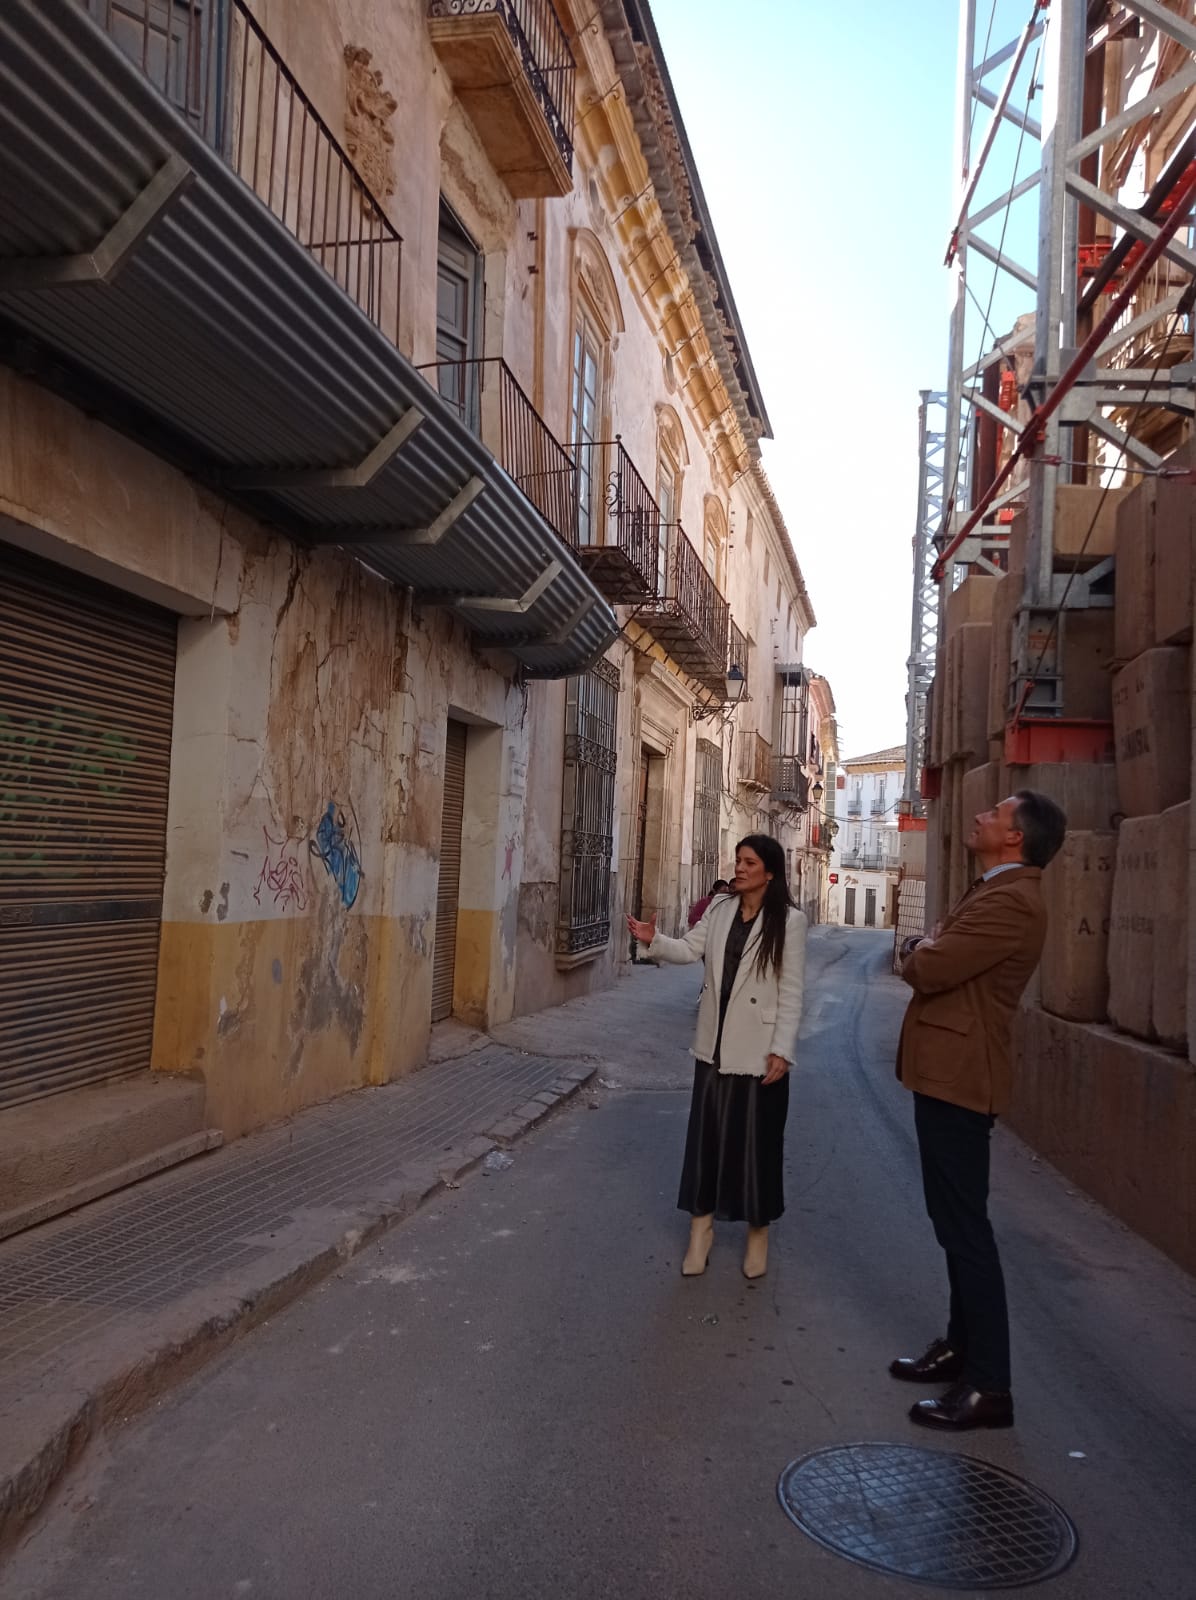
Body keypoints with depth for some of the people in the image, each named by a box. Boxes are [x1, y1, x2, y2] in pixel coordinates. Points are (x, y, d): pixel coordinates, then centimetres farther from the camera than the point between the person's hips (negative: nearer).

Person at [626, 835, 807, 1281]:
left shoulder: (789, 921, -10)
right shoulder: (719, 908, 4)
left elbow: (791, 990, -11)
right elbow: (690, 949, -3)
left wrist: (782, 1049, -14)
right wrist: (654, 940, -23)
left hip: (759, 1049, -4)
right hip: (715, 1044, 4)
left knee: (756, 1140, 6)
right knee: (706, 1135, 11)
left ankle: (758, 1233, 26)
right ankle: (701, 1227, 25)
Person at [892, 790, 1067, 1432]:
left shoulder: (1010, 902, -20)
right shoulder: (993, 893, 15)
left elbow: (926, 970, -24)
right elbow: (924, 956, 17)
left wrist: (918, 952, -4)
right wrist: (924, 950, -3)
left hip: (958, 1079, -11)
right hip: (947, 1073, 11)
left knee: (964, 1228, -2)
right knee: (956, 1222, 19)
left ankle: (988, 1386, 8)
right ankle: (962, 1347, 33)